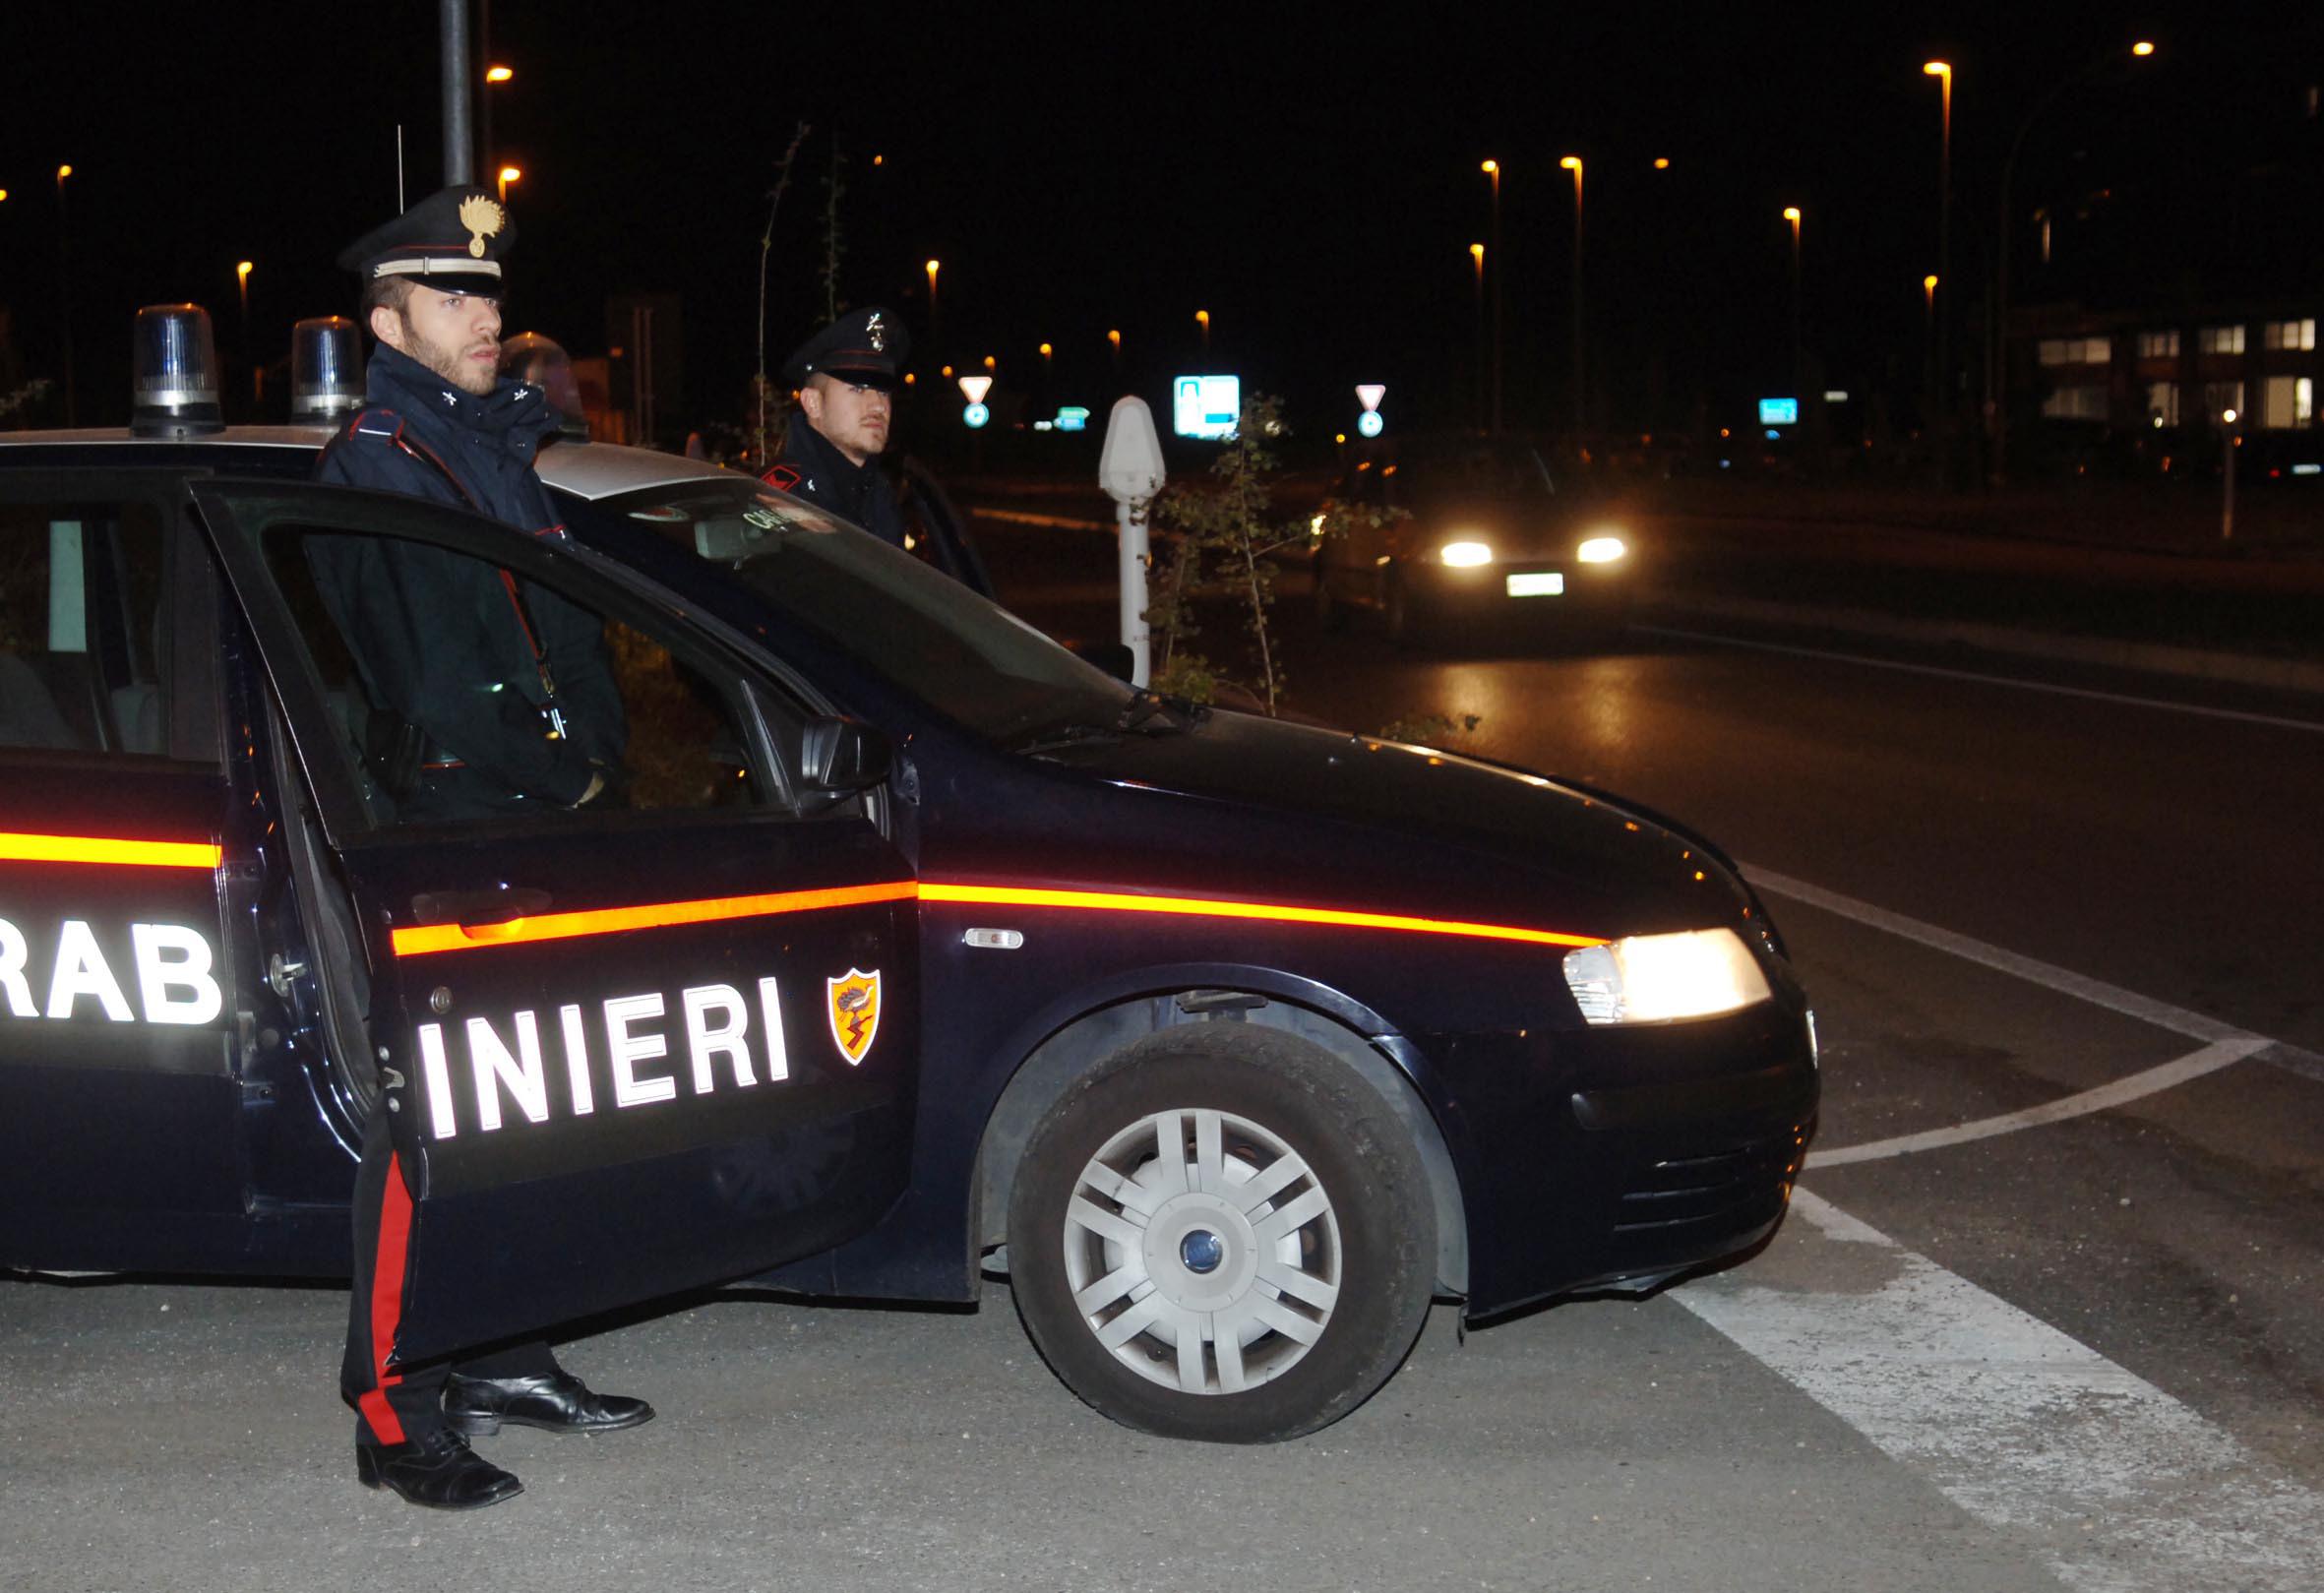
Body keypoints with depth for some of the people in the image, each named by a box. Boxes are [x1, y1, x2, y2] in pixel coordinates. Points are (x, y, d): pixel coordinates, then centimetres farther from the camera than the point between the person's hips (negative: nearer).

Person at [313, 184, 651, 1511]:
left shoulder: (500, 443, 19)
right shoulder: (373, 465, -7)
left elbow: (575, 630, 19)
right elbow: (438, 678, -14)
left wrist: (600, 762, 6)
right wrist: (565, 778, -8)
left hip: (541, 818, 8)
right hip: (447, 823, -8)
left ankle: (497, 1355, 23)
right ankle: (393, 1411, -2)